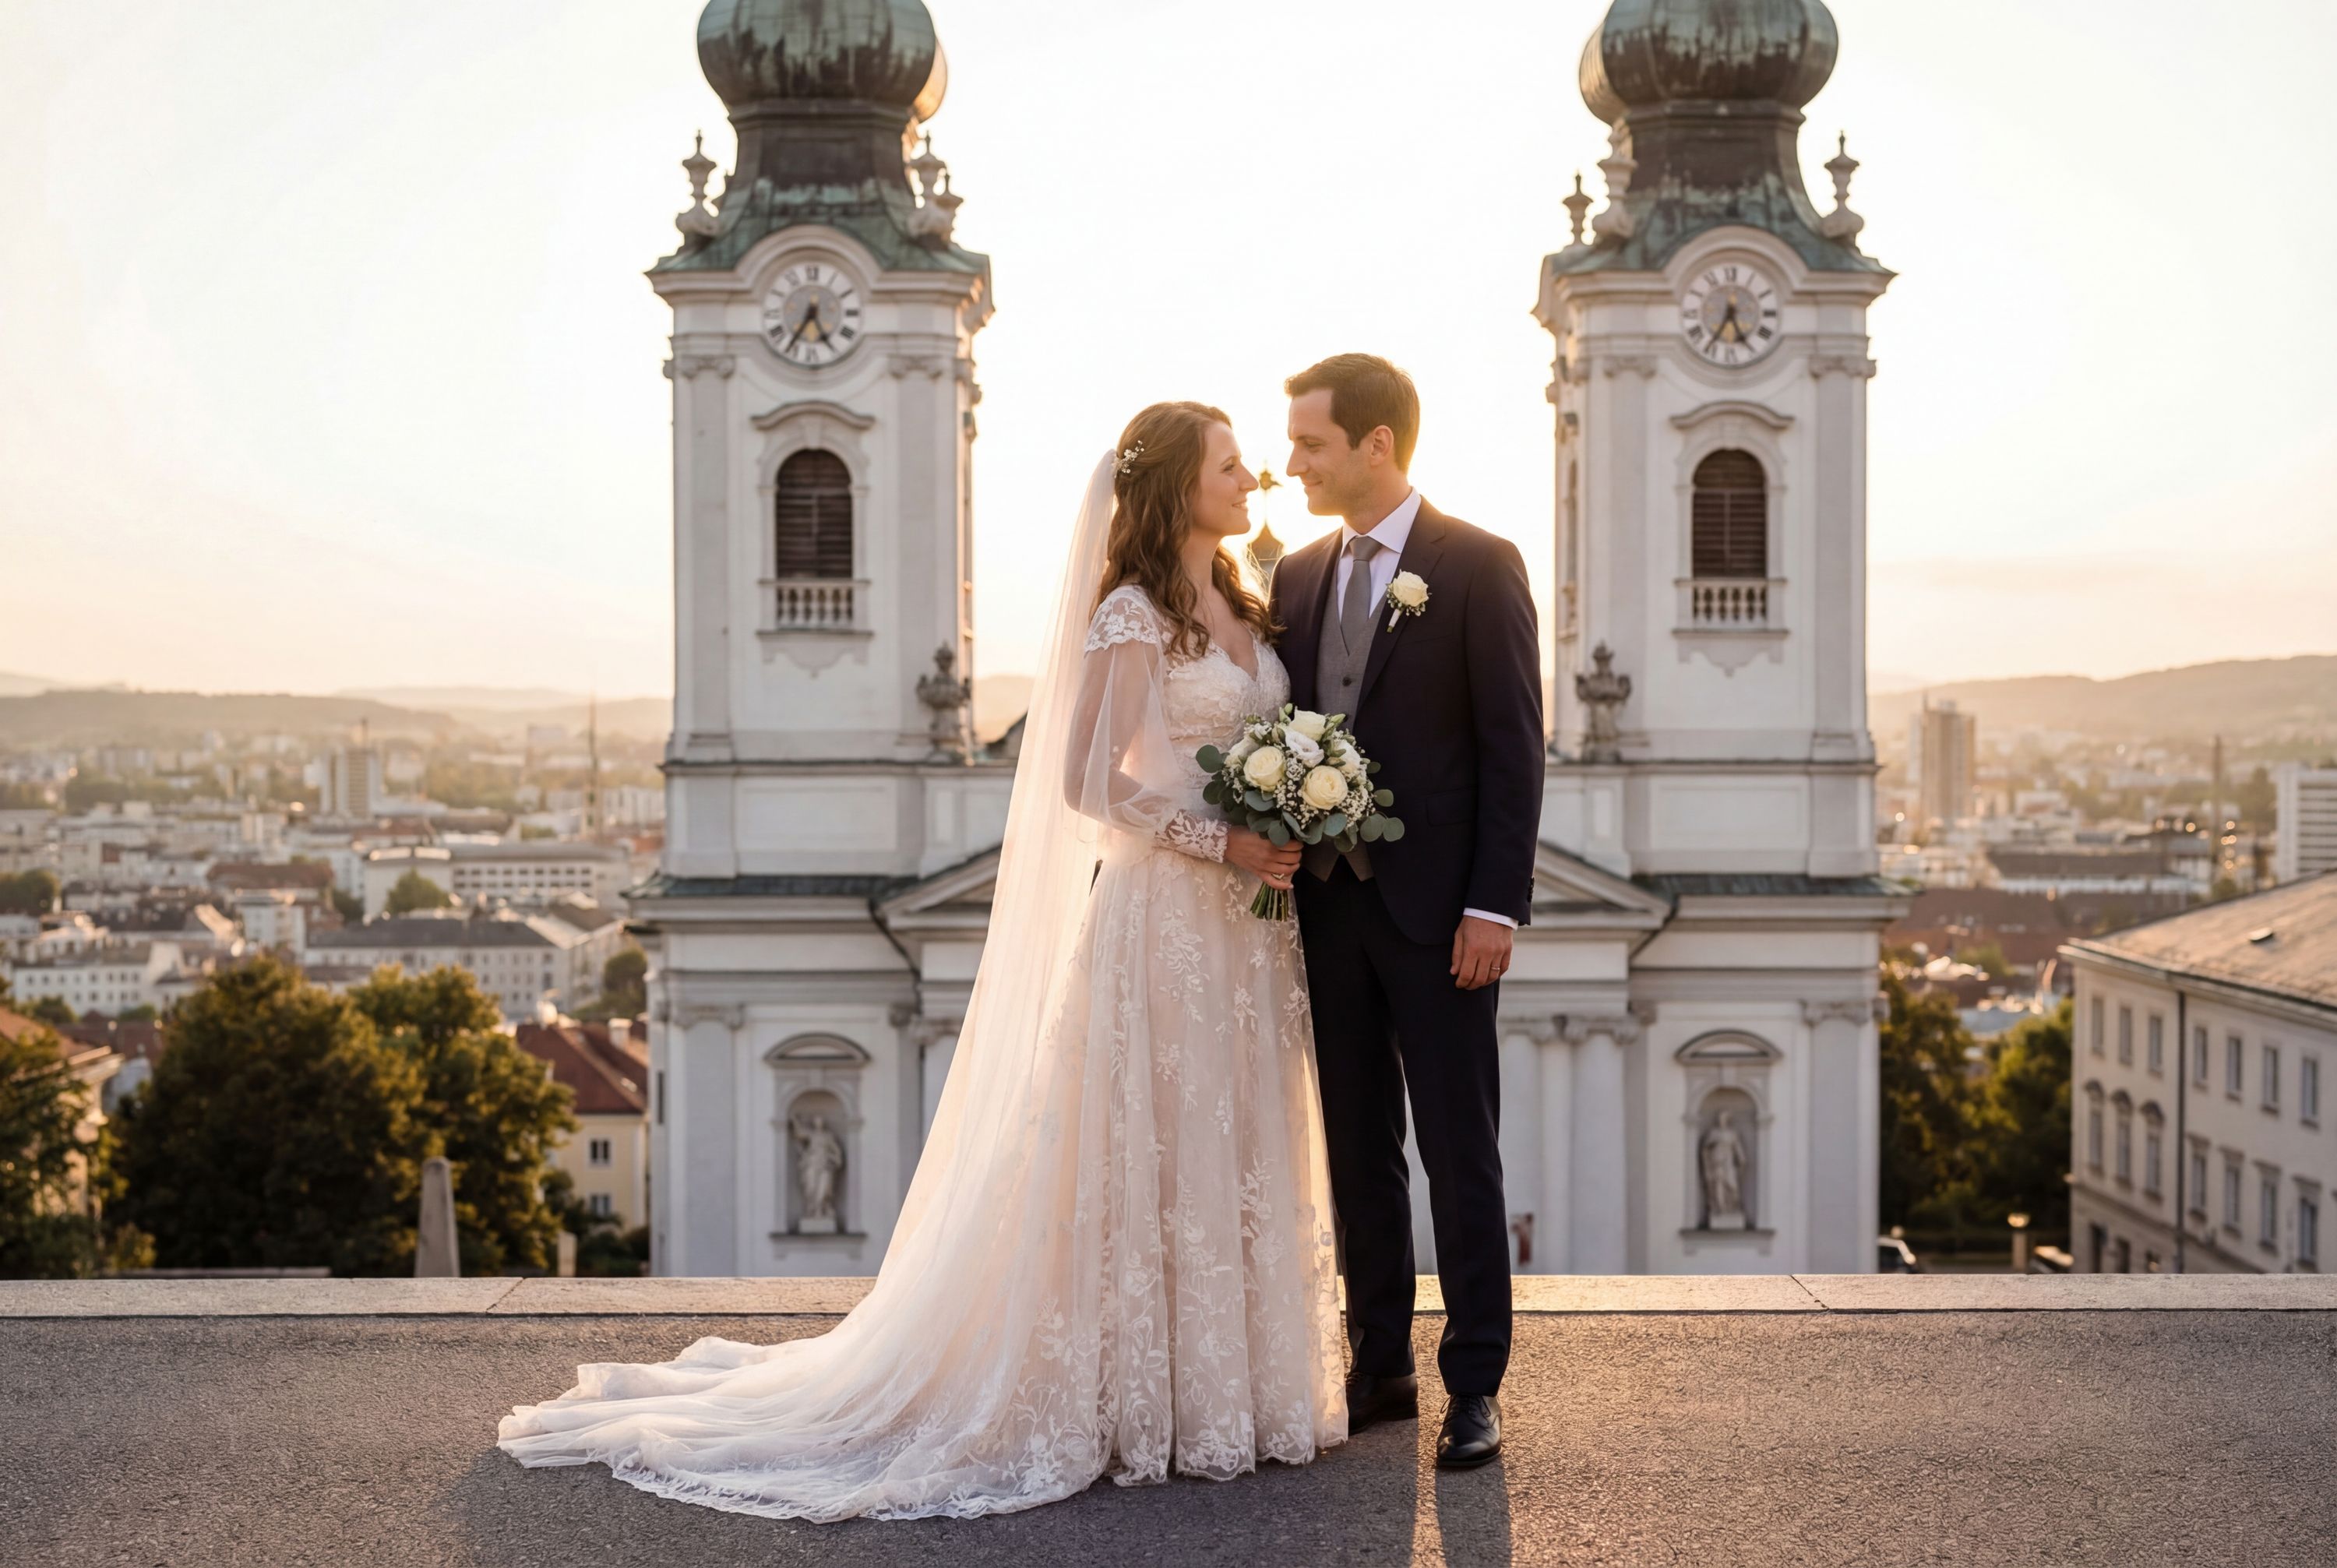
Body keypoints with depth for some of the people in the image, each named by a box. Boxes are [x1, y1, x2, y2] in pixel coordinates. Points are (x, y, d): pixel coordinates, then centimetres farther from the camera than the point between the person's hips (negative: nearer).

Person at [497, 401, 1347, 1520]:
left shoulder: (1240, 608, 14)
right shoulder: (1131, 616, -11)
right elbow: (1084, 780, -15)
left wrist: (1289, 833, 3)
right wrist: (1217, 841, -18)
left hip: (1242, 928, 8)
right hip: (1162, 915, -8)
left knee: (1231, 1154, 11)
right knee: (1153, 1161, -2)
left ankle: (1224, 1388, 21)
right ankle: (1143, 1404, 9)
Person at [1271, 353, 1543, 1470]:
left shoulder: (1480, 567, -6)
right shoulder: (1297, 575, 12)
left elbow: (1514, 746, -9)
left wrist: (1495, 906, -14)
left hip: (1435, 908, -6)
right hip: (1328, 905, 6)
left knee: (1460, 1155, 1)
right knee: (1359, 1150, 12)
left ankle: (1475, 1387, 10)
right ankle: (1381, 1367, 22)